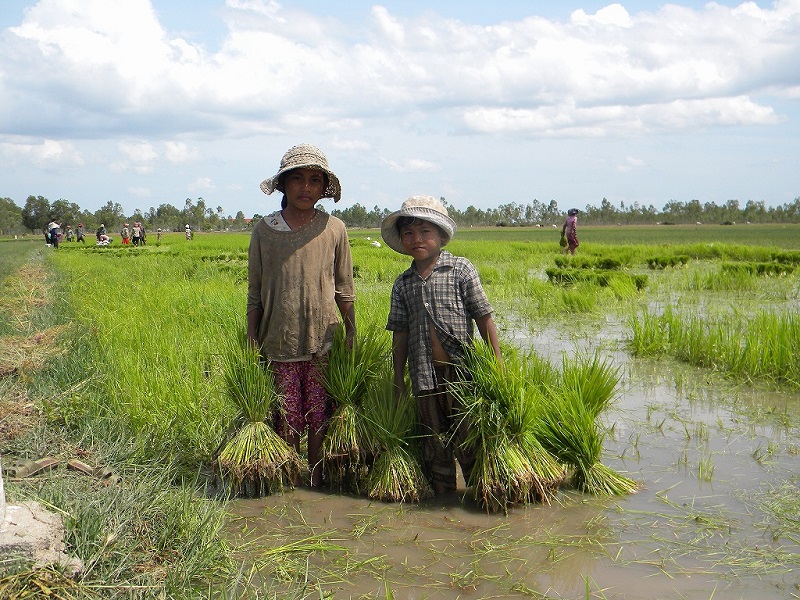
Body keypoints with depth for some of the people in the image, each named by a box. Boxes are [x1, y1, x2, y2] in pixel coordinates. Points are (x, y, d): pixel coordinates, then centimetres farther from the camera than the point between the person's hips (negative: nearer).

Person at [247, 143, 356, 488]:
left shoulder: (334, 229, 0)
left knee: (320, 420, 6)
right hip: (279, 343, 0)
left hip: (323, 343, 0)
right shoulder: (264, 230, 1)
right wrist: (252, 344, 4)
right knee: (287, 420, 6)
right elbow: (255, 294, 6)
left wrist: (352, 340, 6)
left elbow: (345, 292, 7)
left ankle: (316, 485, 22)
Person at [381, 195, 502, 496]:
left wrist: (496, 362, -4)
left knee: (468, 440, 1)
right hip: (425, 374, 3)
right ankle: (442, 496, 23)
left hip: (462, 369, -3)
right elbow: (400, 334, 12)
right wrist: (398, 380, 11)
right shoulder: (403, 283, 9)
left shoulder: (461, 270, -1)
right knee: (435, 441, 11)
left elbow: (484, 318, -1)